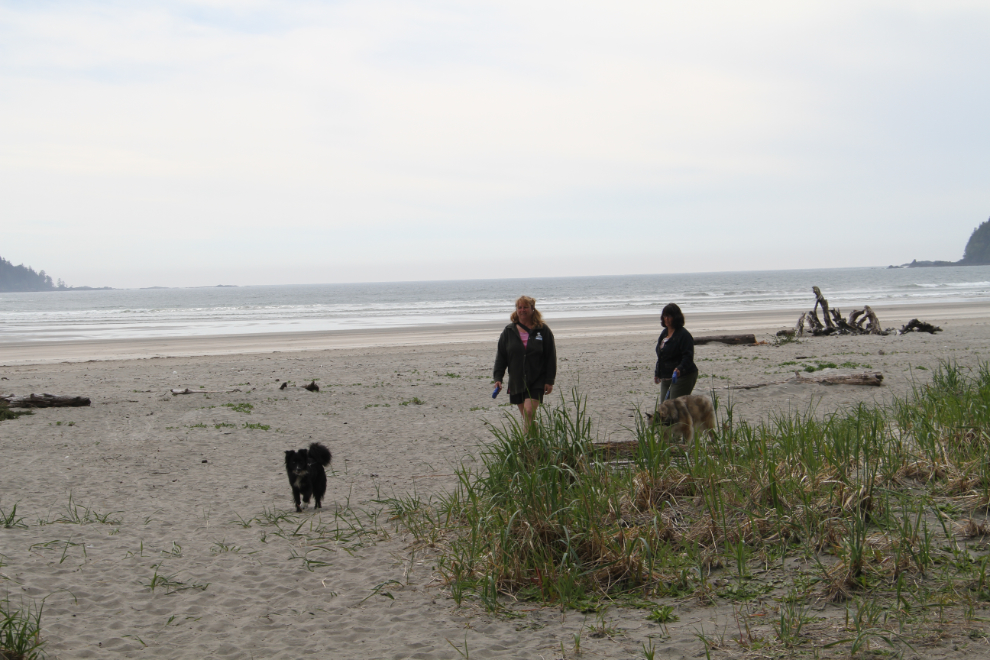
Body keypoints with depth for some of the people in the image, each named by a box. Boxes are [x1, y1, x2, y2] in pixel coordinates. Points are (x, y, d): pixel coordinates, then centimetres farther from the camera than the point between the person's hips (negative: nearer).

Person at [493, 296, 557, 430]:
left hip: (537, 382, -4)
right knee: (526, 417, 10)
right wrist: (498, 378, -1)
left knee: (529, 412, -17)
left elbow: (551, 357, 1)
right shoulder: (509, 331, 6)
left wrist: (549, 381, -4)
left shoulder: (543, 330, -1)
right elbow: (501, 356, 8)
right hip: (516, 382, 4)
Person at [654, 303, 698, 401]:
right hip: (665, 378, 9)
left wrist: (680, 368, -36)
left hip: (682, 377, -9)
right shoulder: (665, 333, 15)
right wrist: (657, 373, 29)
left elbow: (688, 357, -20)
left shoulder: (684, 335, -13)